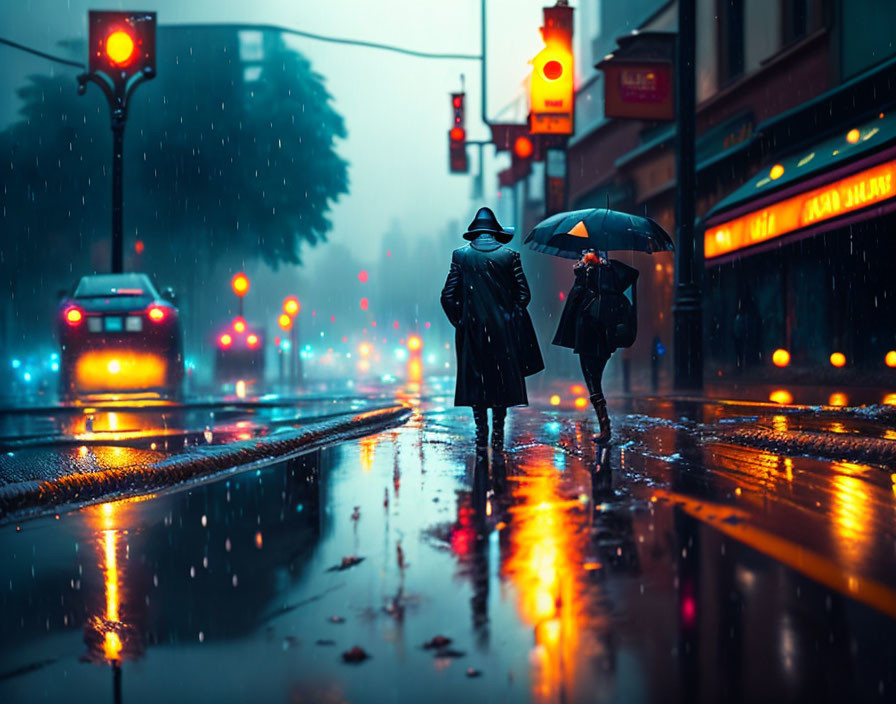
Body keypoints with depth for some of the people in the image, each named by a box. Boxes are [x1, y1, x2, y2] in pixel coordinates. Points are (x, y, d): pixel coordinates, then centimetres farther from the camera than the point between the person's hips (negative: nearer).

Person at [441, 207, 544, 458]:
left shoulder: (461, 255, -1)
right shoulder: (509, 256, -2)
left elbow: (448, 296, -4)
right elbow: (523, 294, -2)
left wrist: (459, 320, 7)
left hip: (472, 329, 0)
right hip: (503, 330, 0)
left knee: (475, 381, 10)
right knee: (502, 380, 7)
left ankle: (481, 438, 8)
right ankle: (497, 440, 5)